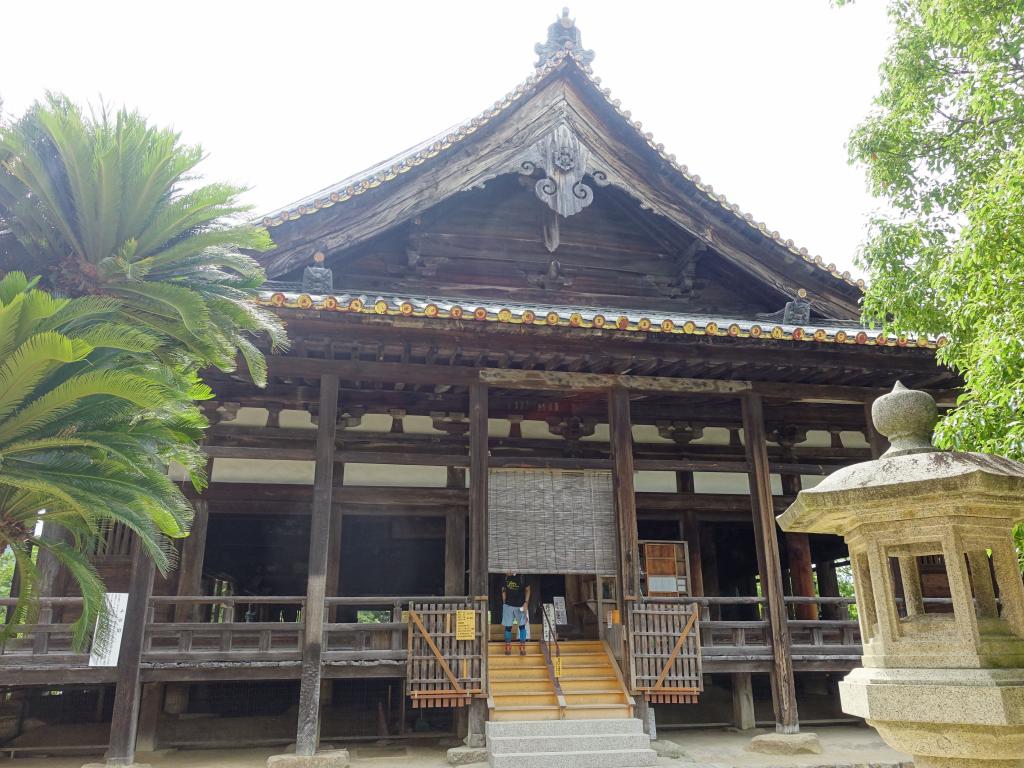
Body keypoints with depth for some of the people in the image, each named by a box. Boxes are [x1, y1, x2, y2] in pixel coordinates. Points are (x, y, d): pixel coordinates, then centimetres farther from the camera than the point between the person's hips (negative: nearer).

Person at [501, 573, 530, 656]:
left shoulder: (522, 577, -13)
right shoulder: (505, 578, -5)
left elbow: (527, 589, -2)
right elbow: (503, 591, 8)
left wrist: (526, 603, -10)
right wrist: (504, 603, 6)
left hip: (520, 606, -2)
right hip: (508, 605, 2)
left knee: (522, 626, 1)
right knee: (508, 626, 4)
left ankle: (522, 648, 11)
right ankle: (508, 648, 16)